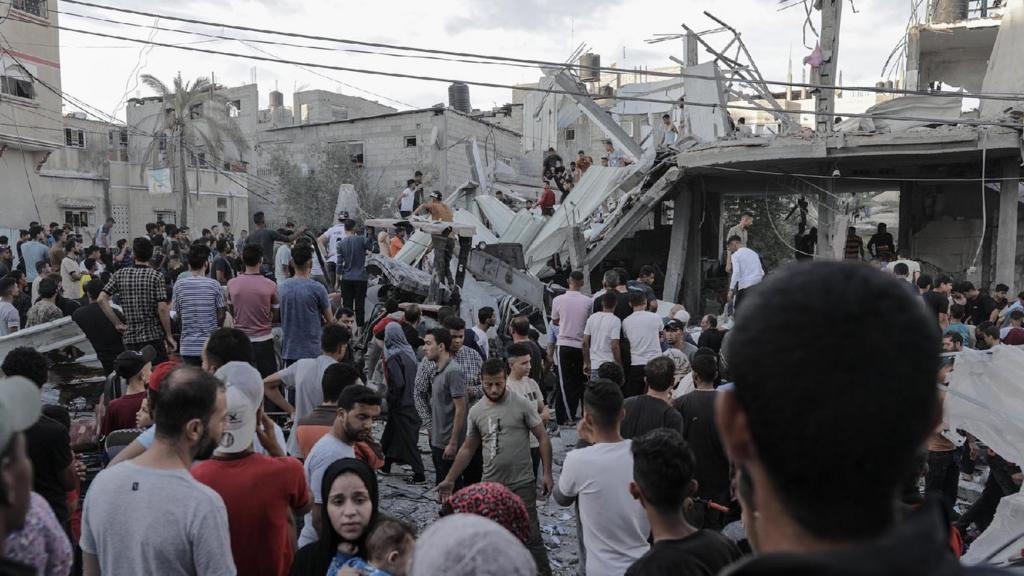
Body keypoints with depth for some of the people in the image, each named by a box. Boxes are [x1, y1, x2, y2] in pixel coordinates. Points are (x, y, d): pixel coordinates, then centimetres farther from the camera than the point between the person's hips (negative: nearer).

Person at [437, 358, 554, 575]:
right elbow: (467, 449, 12)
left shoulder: (522, 404, -8)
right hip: (490, 485, 4)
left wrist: (547, 473, -10)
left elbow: (543, 438, -4)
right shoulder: (475, 412, 3)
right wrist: (449, 480, 9)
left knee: (531, 535, -2)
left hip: (522, 484, -4)